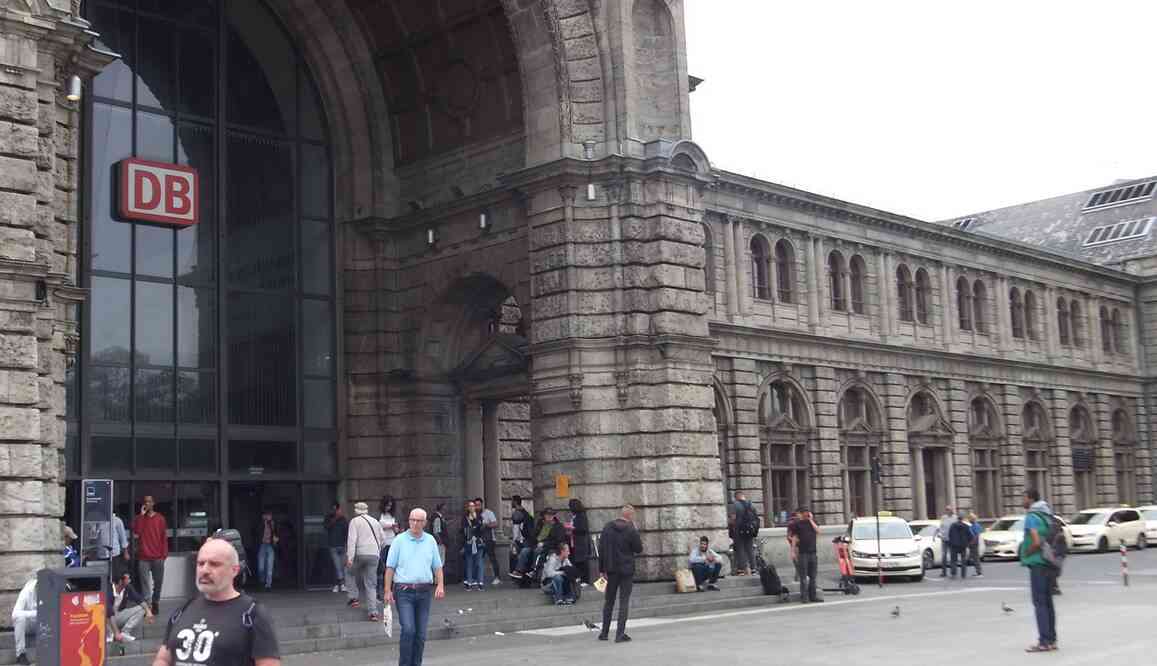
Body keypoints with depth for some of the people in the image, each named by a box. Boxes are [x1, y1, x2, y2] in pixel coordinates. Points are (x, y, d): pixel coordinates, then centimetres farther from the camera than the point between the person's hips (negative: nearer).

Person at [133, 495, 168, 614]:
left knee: (158, 582, 4)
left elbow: (164, 537, 7)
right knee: (145, 583, -4)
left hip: (158, 557, 1)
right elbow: (135, 535, -8)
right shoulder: (138, 518, 7)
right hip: (143, 557, -1)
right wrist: (141, 515, -8)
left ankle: (155, 603, 15)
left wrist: (164, 554, -1)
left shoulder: (160, 518, 7)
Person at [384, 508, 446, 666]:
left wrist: (440, 585, -3)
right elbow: (390, 567, 0)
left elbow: (437, 566, 12)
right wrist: (388, 591, -5)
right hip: (404, 591, -3)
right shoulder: (400, 540, 1)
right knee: (408, 630, -14)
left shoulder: (430, 541, 9)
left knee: (420, 633, 5)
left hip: (424, 592, 3)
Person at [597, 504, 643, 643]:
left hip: (611, 569, 4)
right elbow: (639, 549, -3)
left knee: (609, 601, 15)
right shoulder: (631, 530, -12)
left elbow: (601, 549, 2)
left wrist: (602, 569, 5)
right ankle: (620, 634, -3)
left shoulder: (607, 527, 2)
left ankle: (604, 632, 19)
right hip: (627, 570, -4)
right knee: (624, 602, 2)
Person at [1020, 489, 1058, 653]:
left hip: (1038, 564, -8)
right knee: (1048, 602, 12)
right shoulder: (1047, 516, 13)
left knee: (1040, 603, -6)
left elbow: (1036, 542, -23)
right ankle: (1051, 640, 15)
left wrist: (1026, 553, -8)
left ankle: (1044, 642, -6)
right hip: (1049, 563, 8)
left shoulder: (1031, 517, -13)